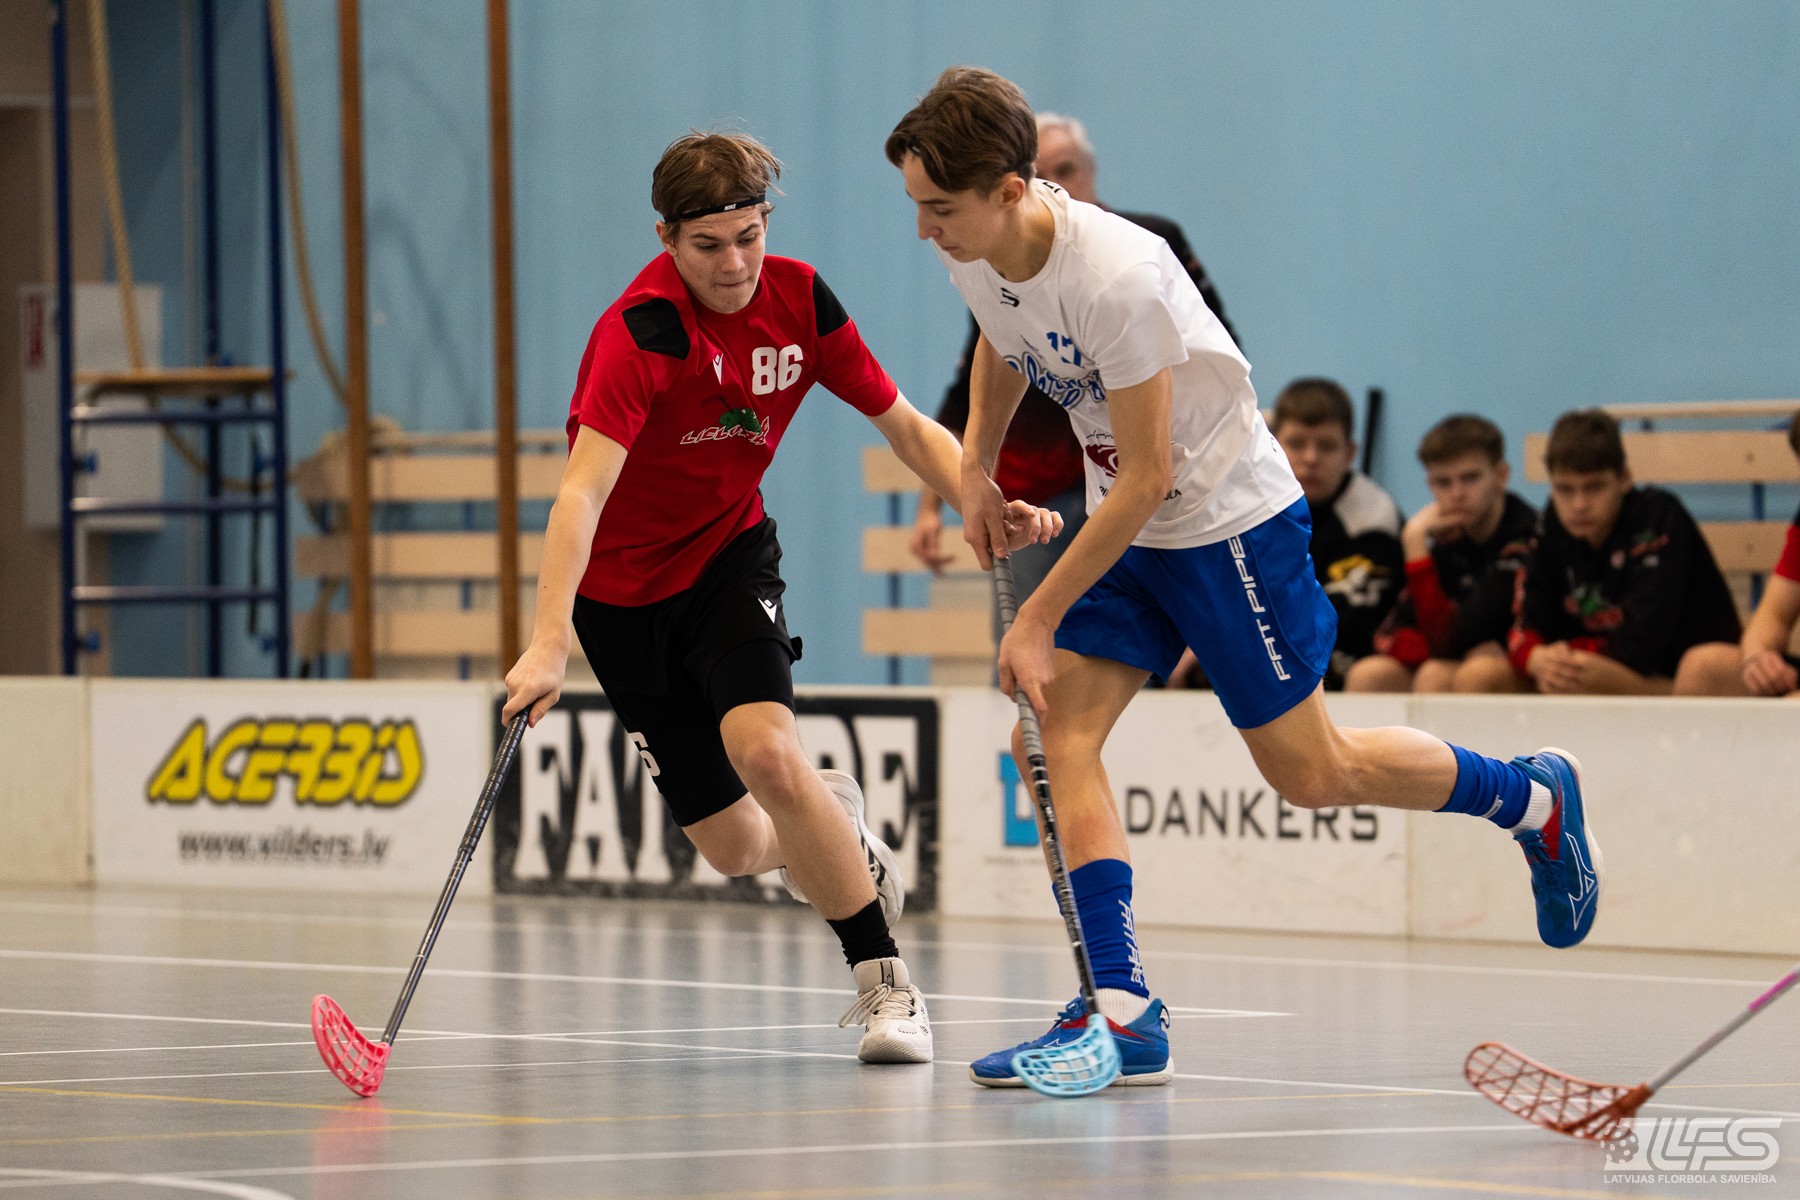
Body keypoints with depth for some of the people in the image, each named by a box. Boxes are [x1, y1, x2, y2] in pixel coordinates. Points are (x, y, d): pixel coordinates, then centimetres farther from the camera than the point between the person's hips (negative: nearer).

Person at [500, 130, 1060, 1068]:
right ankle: (835, 831, 38)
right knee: (734, 847, 1)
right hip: (624, 592, -2)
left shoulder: (799, 301, -11)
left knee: (766, 752, -27)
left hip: (730, 559, 2)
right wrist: (548, 645, -51)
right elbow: (581, 495, -38)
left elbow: (905, 427, 0)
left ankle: (884, 982, -15)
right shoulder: (638, 334, -27)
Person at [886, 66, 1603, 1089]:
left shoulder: (1117, 277, -33)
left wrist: (1037, 621, -25)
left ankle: (1536, 797, 27)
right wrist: (977, 464, 6)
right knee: (1052, 740, -10)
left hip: (1229, 516, -8)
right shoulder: (975, 254, -8)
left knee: (1311, 773, 3)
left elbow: (1145, 479, -28)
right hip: (1124, 527, 8)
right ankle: (1126, 1014, -13)